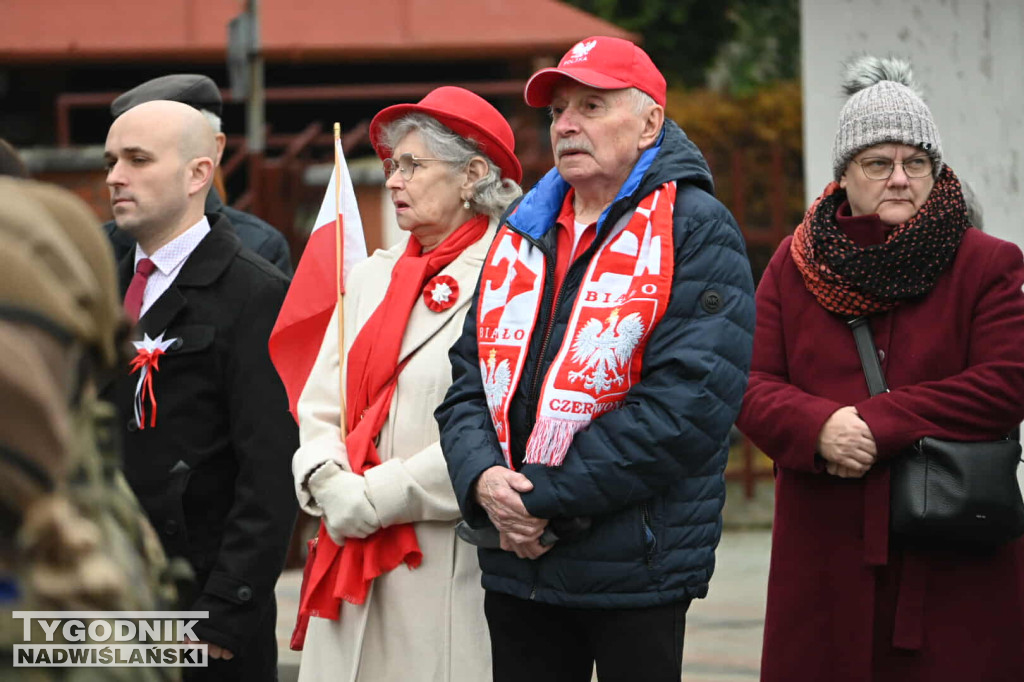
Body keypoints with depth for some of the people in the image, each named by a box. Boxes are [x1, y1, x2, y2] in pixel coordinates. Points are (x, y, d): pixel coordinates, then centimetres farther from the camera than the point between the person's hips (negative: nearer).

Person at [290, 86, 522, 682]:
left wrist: (378, 497, -12)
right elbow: (320, 408, 14)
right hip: (353, 559, 6)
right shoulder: (371, 278, 17)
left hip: (449, 561, -6)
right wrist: (331, 484, -6)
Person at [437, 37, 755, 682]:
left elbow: (687, 405, -18)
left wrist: (545, 496, -18)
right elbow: (470, 379, 12)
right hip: (515, 565, 6)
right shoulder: (522, 236, 14)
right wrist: (481, 478, -10)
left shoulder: (696, 230, -7)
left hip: (635, 568, -6)